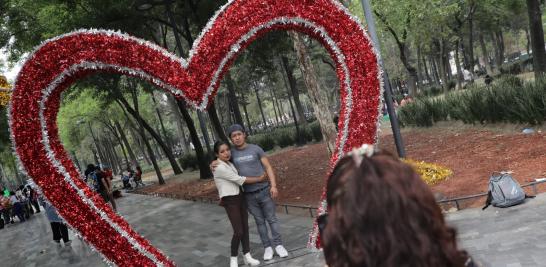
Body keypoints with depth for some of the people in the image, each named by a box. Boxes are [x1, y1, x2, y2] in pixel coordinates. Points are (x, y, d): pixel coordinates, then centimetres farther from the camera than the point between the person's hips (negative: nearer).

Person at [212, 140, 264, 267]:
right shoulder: (219, 168, -20)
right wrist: (259, 179, -10)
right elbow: (239, 180, -18)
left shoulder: (229, 164, 7)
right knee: (238, 231, -8)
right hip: (230, 201, -8)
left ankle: (247, 256, 21)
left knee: (245, 228, 9)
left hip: (240, 197, 8)